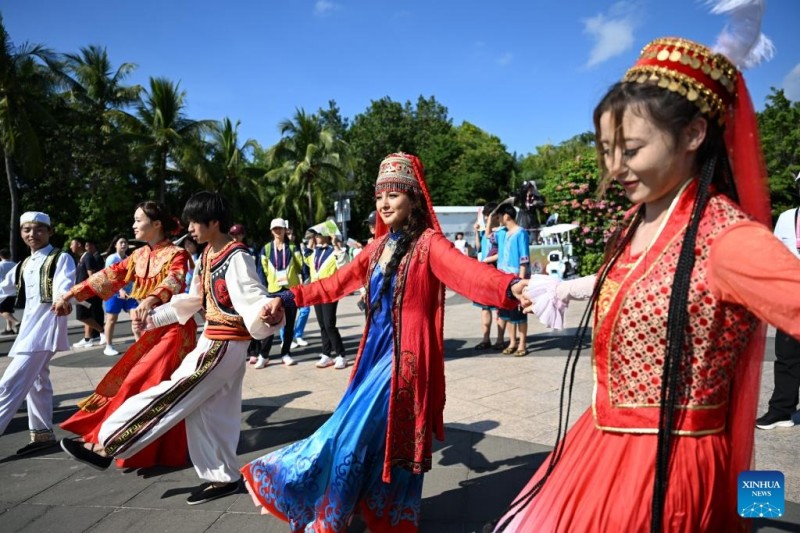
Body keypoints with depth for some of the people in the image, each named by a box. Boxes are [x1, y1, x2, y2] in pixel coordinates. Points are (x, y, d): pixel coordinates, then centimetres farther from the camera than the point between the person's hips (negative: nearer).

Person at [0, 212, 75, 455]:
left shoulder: (61, 259, -5)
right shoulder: (24, 265, 17)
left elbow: (64, 288, -21)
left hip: (46, 323, -8)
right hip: (29, 324, 9)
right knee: (36, 381, 14)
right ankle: (42, 433, 24)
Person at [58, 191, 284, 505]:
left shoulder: (237, 257, -19)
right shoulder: (207, 255, 10)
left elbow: (253, 298, -27)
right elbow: (193, 300, 18)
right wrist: (152, 319, 16)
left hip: (226, 345, -10)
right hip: (213, 340, 10)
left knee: (172, 395, -3)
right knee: (205, 409, 12)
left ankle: (107, 446, 8)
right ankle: (223, 477, 22)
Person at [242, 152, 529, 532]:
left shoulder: (428, 242, -12)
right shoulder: (380, 246, 10)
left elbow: (466, 272, -31)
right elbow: (337, 283, 17)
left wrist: (511, 287, -50)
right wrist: (288, 299, 15)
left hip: (405, 355, -7)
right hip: (375, 351, 7)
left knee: (352, 434, -4)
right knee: (377, 438, 14)